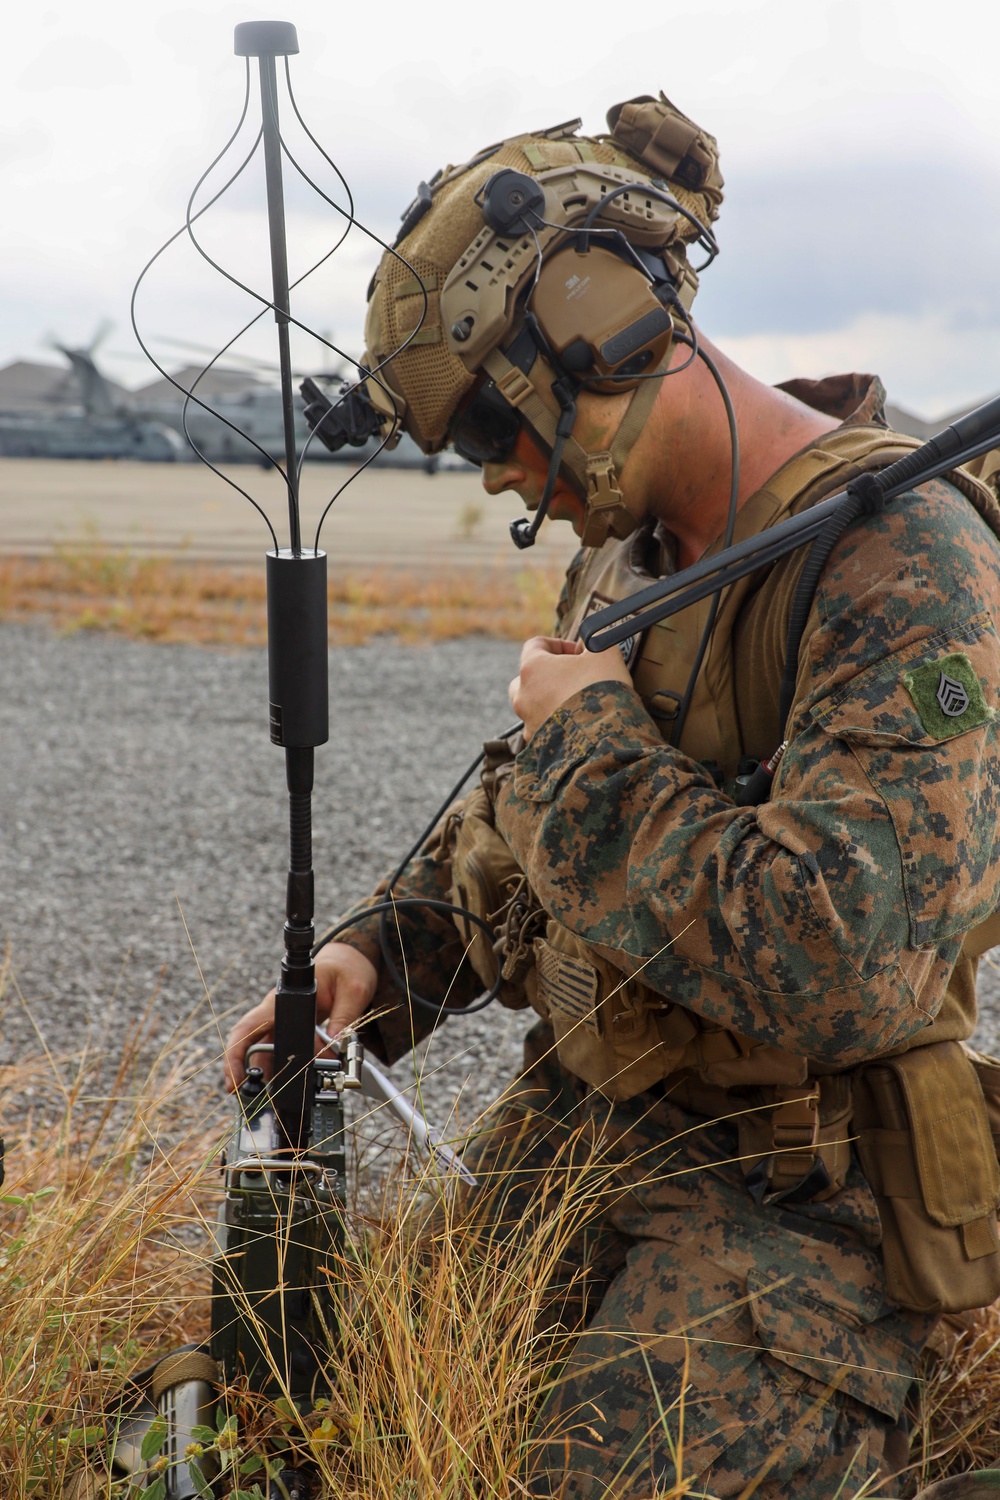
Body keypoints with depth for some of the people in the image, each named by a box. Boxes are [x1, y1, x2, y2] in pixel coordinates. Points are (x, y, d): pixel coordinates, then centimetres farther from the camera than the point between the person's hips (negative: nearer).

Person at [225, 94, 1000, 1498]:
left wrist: (597, 742, -22)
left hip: (789, 1201, -7)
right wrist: (386, 955, 5)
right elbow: (525, 803, 21)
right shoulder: (630, 540, 6)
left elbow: (841, 973, -33)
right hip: (578, 1123, 7)